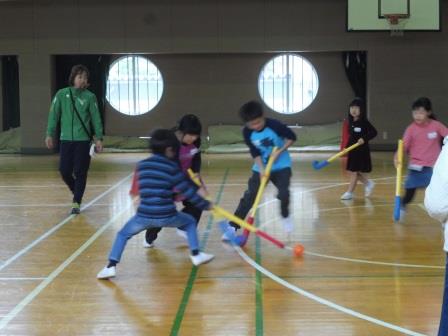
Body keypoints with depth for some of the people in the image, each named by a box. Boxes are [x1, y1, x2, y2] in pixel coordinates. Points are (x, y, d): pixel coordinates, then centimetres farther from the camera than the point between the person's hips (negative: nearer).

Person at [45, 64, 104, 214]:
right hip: (66, 139, 2)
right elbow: (54, 115, 4)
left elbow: (96, 118, 0)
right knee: (64, 171, 3)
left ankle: (76, 203, 10)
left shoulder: (90, 97, -2)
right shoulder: (61, 94, 1)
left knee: (80, 172, 0)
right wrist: (50, 134, -1)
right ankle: (77, 193, 31)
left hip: (83, 140, -2)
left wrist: (98, 138, -5)